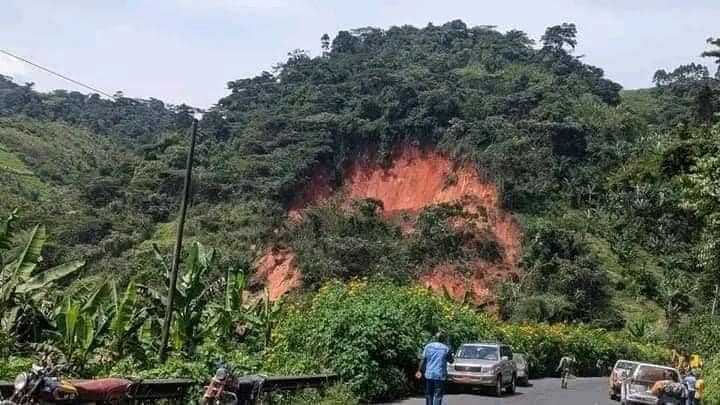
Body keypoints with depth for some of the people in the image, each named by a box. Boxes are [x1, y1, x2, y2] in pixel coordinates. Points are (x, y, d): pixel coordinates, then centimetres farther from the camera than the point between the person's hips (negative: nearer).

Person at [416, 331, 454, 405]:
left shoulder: (428, 346, 2)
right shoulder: (446, 348, -1)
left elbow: (423, 360, -1)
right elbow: (451, 361, 9)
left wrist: (419, 370, 4)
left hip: (429, 374, 2)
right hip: (440, 375, -2)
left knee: (428, 394, 15)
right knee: (438, 396, -1)